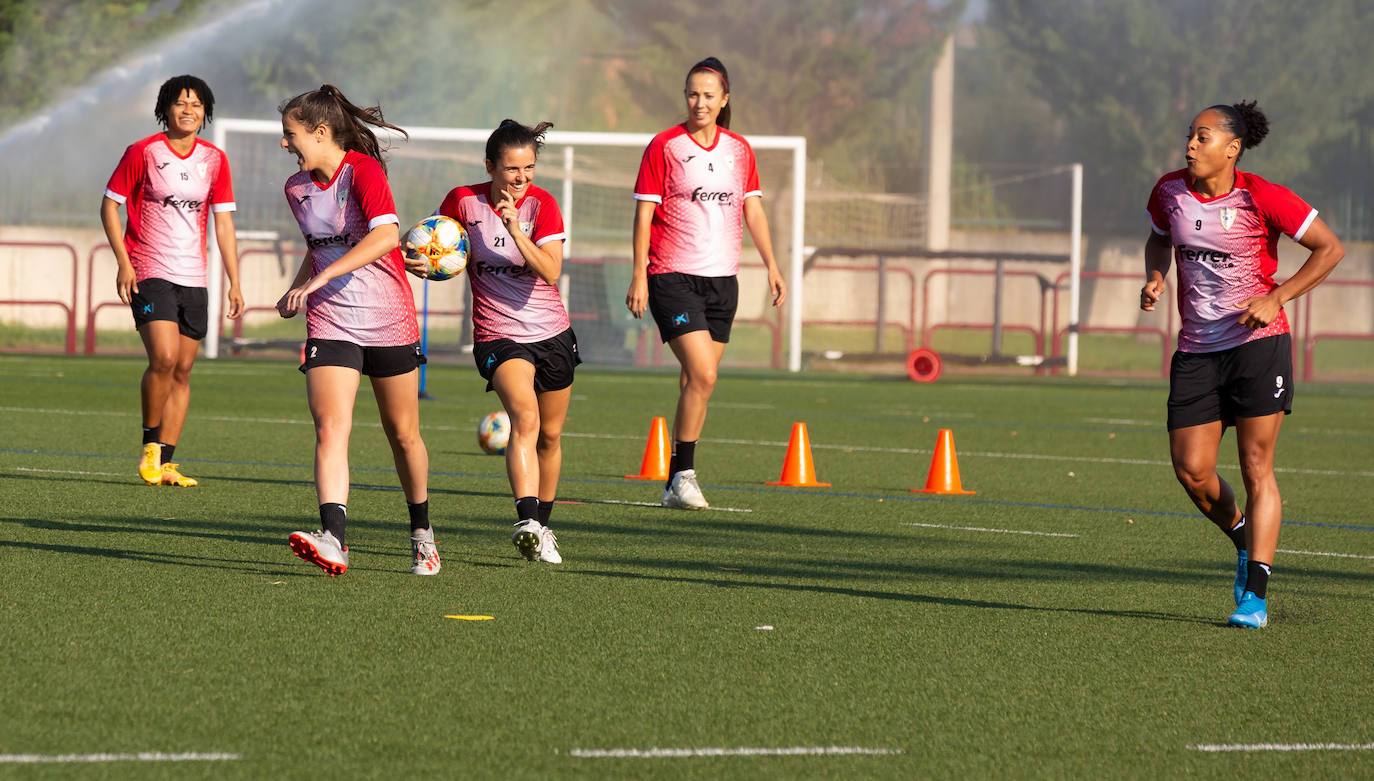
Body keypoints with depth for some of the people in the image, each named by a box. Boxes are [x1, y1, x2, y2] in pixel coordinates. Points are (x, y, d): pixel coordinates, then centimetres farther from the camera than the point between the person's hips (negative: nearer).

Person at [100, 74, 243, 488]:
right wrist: (124, 262, -9)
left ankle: (165, 462, 8)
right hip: (150, 274, -4)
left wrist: (234, 283, 5)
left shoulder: (214, 159, 7)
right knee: (164, 358, -20)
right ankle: (150, 443, -2)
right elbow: (109, 205, 1)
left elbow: (223, 223, 10)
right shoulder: (142, 152, -4)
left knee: (182, 371, 3)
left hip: (193, 278, 5)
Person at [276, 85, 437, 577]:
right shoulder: (298, 188, 8)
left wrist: (321, 276, -35)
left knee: (403, 434, 9)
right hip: (330, 324, 4)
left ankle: (422, 534, 31)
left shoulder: (363, 169, -13)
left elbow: (386, 235, -30)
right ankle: (332, 541, -31)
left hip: (388, 321, -4)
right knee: (330, 429, -17)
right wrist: (296, 290, 9)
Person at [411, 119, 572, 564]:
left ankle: (542, 530, 33)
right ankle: (526, 521, -41)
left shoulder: (541, 204, -8)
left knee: (549, 436, 13)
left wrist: (516, 229, -32)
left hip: (552, 333, 2)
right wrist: (421, 262, -13)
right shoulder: (464, 201, -7)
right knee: (524, 416, -27)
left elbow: (550, 272, -21)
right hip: (498, 335, -2)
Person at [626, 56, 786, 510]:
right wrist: (639, 275, -10)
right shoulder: (665, 146, -3)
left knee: (696, 382, 6)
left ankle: (675, 485, 13)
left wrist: (771, 265, 7)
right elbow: (644, 213, -4)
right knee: (702, 375, -17)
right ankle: (683, 475, -7)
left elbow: (753, 210, 16)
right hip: (673, 277, -5)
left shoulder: (739, 149, 11)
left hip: (722, 279, 5)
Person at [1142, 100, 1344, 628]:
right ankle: (1244, 540, 28)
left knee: (1256, 469, -6)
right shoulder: (1170, 191, 2)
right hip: (1197, 350, 5)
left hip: (1259, 342, -5)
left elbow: (1330, 248, -6)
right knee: (1190, 470, -2)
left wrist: (1276, 298, -14)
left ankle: (1255, 596, -4)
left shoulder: (1260, 198, -12)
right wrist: (1154, 278, 2)